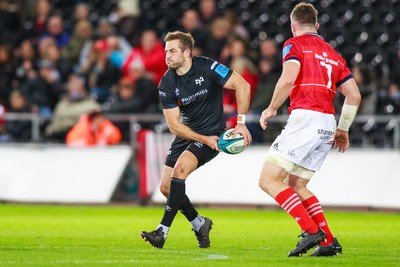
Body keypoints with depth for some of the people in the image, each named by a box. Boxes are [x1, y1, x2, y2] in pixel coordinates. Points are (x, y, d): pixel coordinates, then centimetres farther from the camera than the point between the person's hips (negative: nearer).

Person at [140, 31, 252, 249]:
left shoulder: (207, 68, -18)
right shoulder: (166, 84, -8)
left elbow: (242, 86, -17)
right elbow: (174, 125, -7)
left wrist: (241, 123, -21)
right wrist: (204, 139, -18)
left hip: (212, 132, -6)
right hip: (186, 134, 6)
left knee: (180, 168, -27)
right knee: (166, 187, 0)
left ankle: (163, 231, -25)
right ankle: (200, 224, 22)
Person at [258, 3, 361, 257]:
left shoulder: (295, 44, 3)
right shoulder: (333, 54, 23)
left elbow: (288, 78, -16)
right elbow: (354, 95, 17)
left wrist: (271, 108, -3)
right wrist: (343, 130, 26)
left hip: (304, 119, -7)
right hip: (327, 124, 7)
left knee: (269, 180, -4)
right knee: (295, 184, 18)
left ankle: (312, 231, -16)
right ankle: (328, 241, 6)